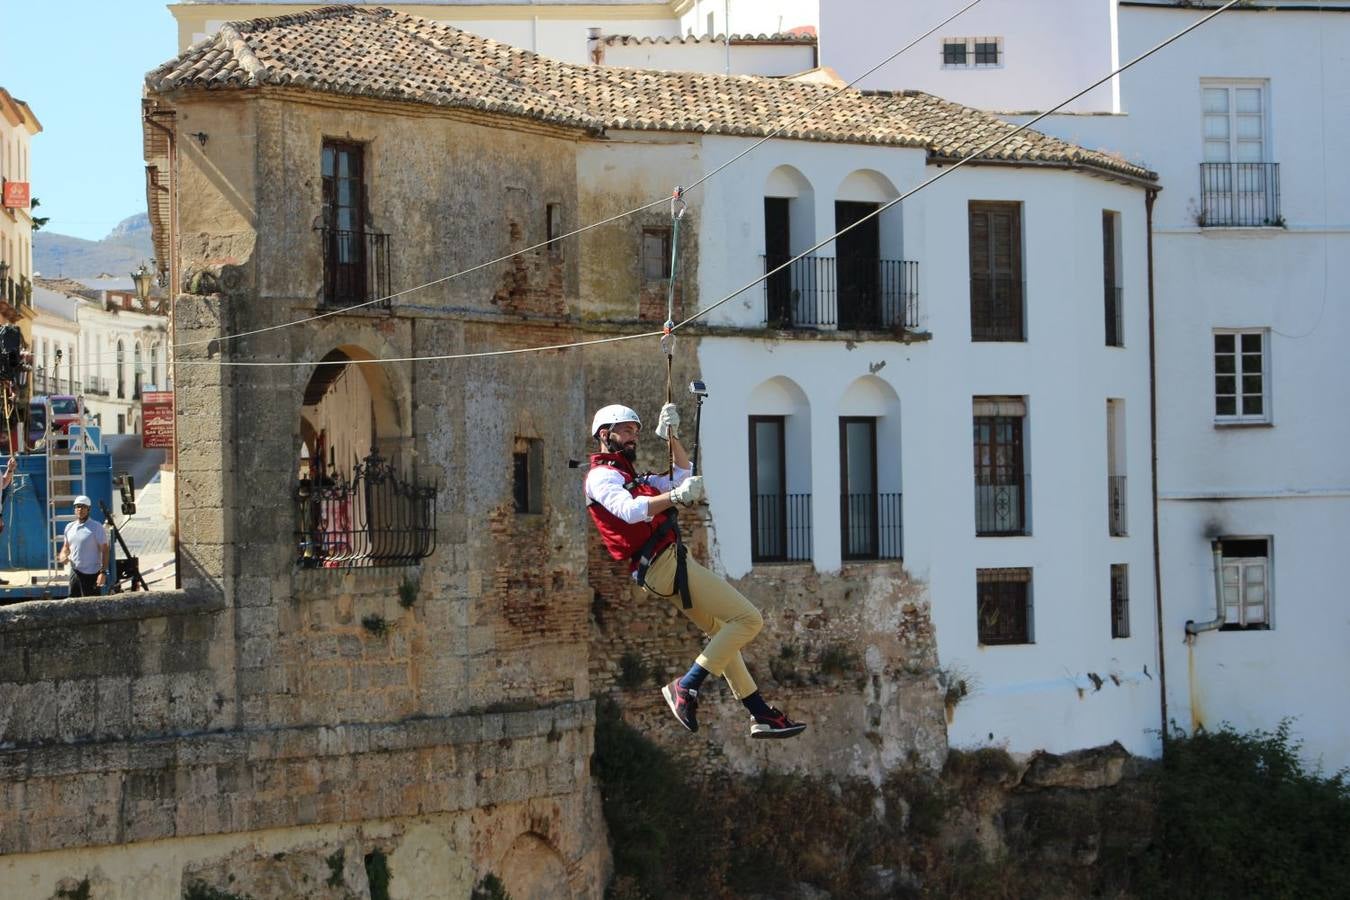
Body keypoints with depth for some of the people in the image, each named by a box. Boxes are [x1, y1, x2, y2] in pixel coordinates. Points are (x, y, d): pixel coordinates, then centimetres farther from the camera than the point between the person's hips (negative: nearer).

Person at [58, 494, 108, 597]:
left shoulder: (96, 527, -7)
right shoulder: (69, 527, 12)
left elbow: (104, 550, -10)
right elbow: (66, 547, 24)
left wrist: (103, 572, -18)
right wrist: (63, 556, 0)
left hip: (91, 573, -6)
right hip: (75, 572, 6)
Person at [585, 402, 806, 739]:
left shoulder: (630, 477, 26)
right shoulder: (602, 476, -6)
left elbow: (682, 474, 29)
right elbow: (630, 510, -27)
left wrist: (670, 435, 16)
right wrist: (676, 497, -38)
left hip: (670, 565, 11)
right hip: (665, 563, -11)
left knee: (722, 630, 20)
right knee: (748, 618, -13)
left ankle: (760, 714, 23)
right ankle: (686, 687, -15)